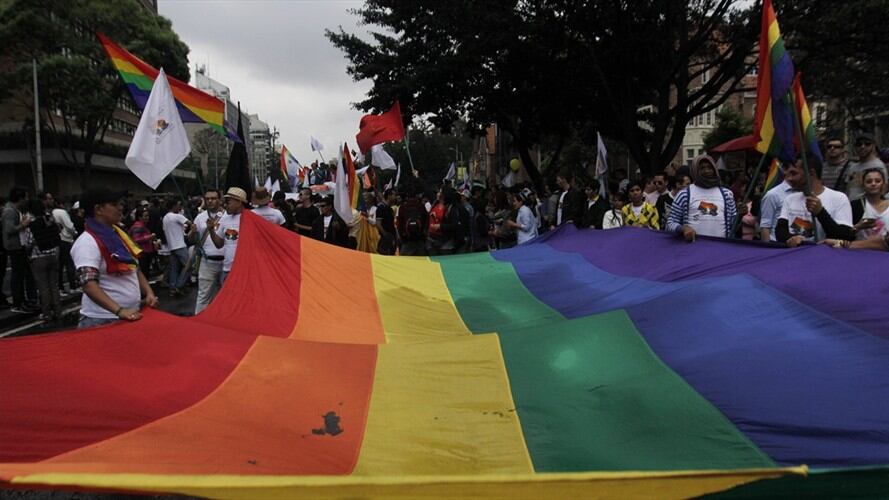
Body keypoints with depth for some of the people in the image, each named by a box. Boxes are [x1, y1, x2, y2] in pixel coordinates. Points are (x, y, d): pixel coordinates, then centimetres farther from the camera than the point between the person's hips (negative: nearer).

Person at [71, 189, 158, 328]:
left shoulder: (118, 234, 10)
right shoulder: (87, 242, -14)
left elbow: (135, 269, 16)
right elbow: (89, 285, -23)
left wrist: (149, 293, 1)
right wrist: (119, 311, -31)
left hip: (131, 314, 7)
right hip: (103, 320, -7)